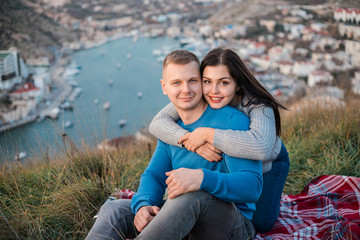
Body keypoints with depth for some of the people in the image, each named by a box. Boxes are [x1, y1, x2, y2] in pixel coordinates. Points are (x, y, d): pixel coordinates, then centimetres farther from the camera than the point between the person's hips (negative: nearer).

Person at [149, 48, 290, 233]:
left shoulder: (258, 106, -40)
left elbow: (261, 148, -61)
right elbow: (157, 123, -33)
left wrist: (207, 134, -55)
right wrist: (194, 143, -49)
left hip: (268, 164, -3)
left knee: (259, 223, -6)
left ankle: (269, 196, 24)